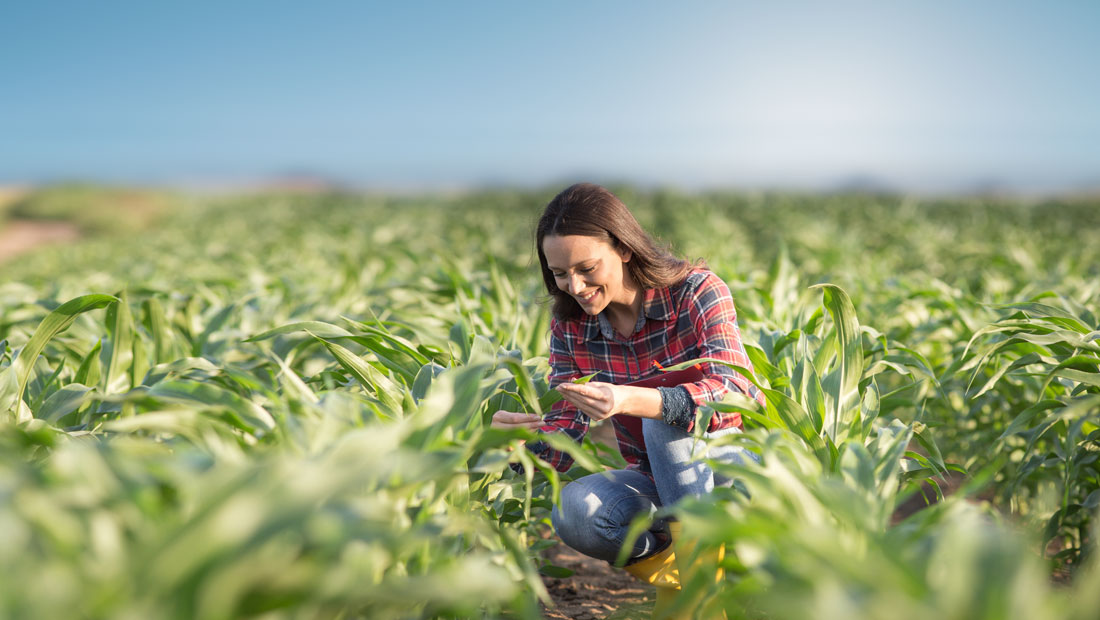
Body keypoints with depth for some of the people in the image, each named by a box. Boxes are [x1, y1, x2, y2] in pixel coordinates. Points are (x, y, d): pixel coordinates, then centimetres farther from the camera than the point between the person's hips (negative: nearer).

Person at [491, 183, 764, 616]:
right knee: (573, 511, -27)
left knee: (666, 415, -34)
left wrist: (631, 400, -47)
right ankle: (666, 563, -2)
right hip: (657, 483, 3)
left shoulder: (696, 292, -15)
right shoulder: (570, 328, -2)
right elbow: (566, 431, -8)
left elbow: (734, 393, -31)